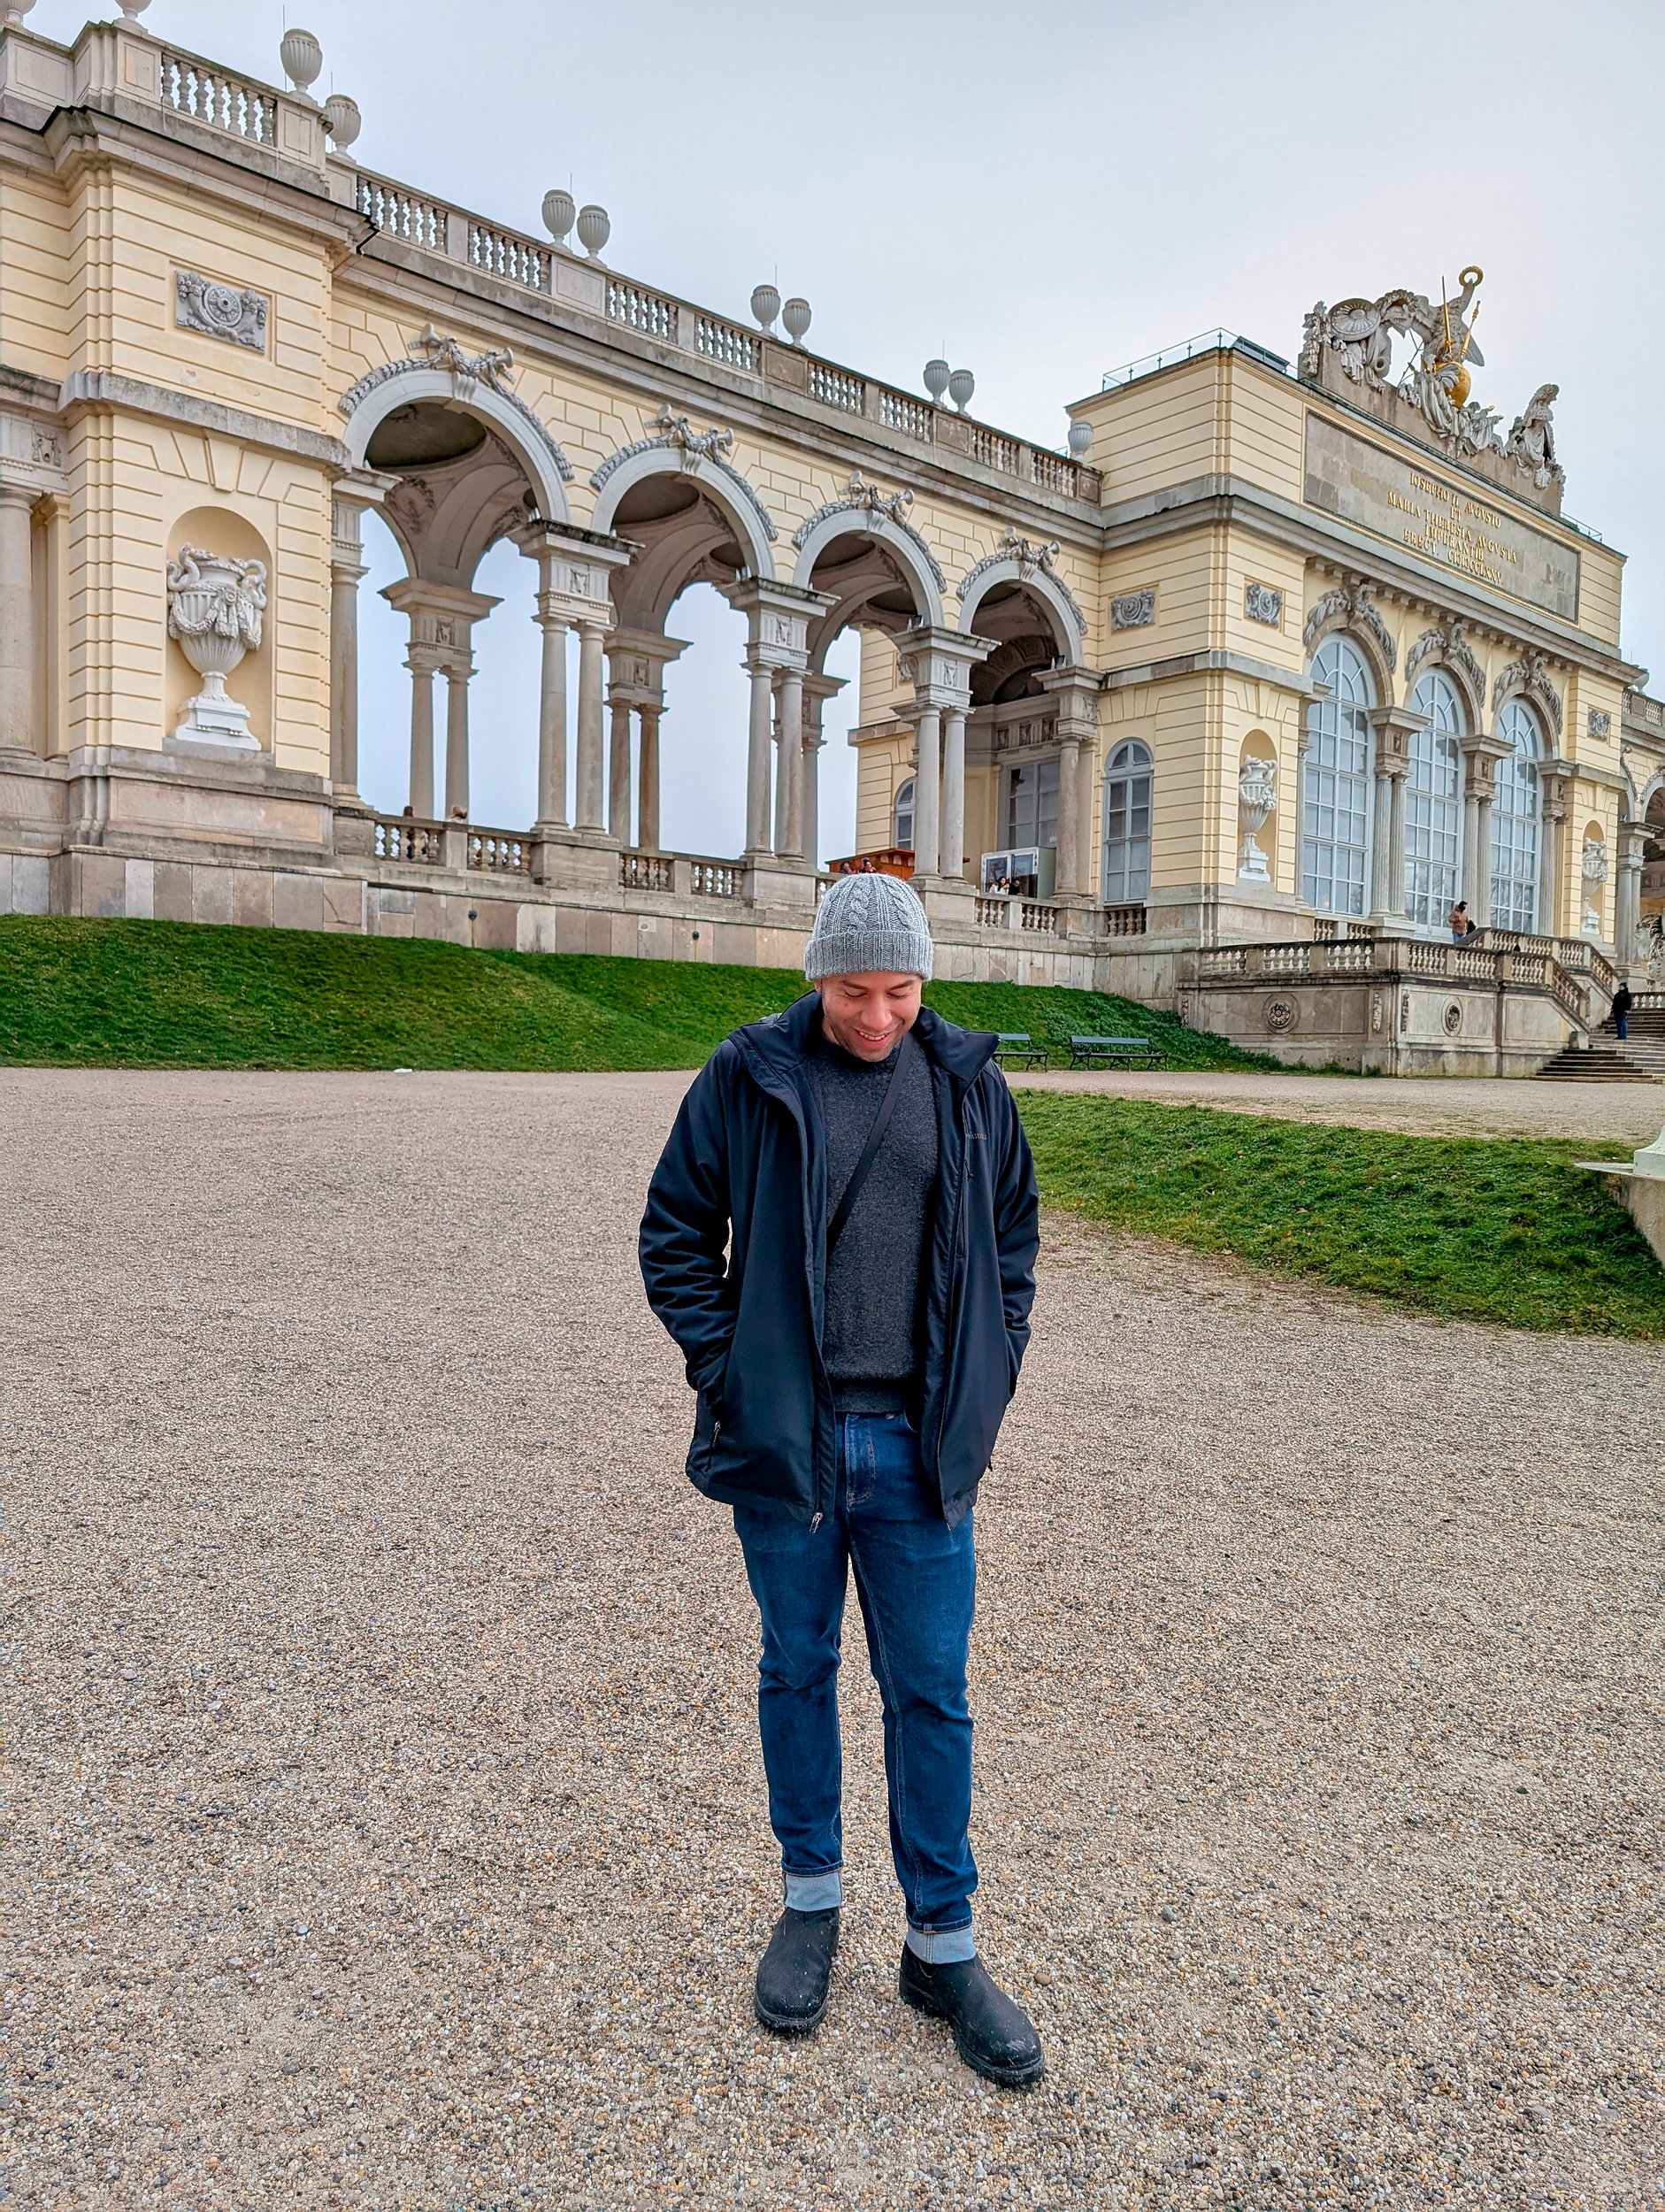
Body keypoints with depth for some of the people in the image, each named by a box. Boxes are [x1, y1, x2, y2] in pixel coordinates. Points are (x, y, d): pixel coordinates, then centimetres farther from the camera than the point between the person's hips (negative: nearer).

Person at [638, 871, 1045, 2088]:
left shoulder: (969, 1084, 2)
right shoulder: (747, 1079, -5)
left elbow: (1013, 1238, 12)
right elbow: (675, 1235, 1)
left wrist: (987, 1382, 3)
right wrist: (728, 1374, -6)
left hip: (922, 1447, 1)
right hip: (786, 1439, -1)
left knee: (932, 1694, 8)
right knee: (797, 1672, 15)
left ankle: (944, 1944, 25)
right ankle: (811, 1902, 35)